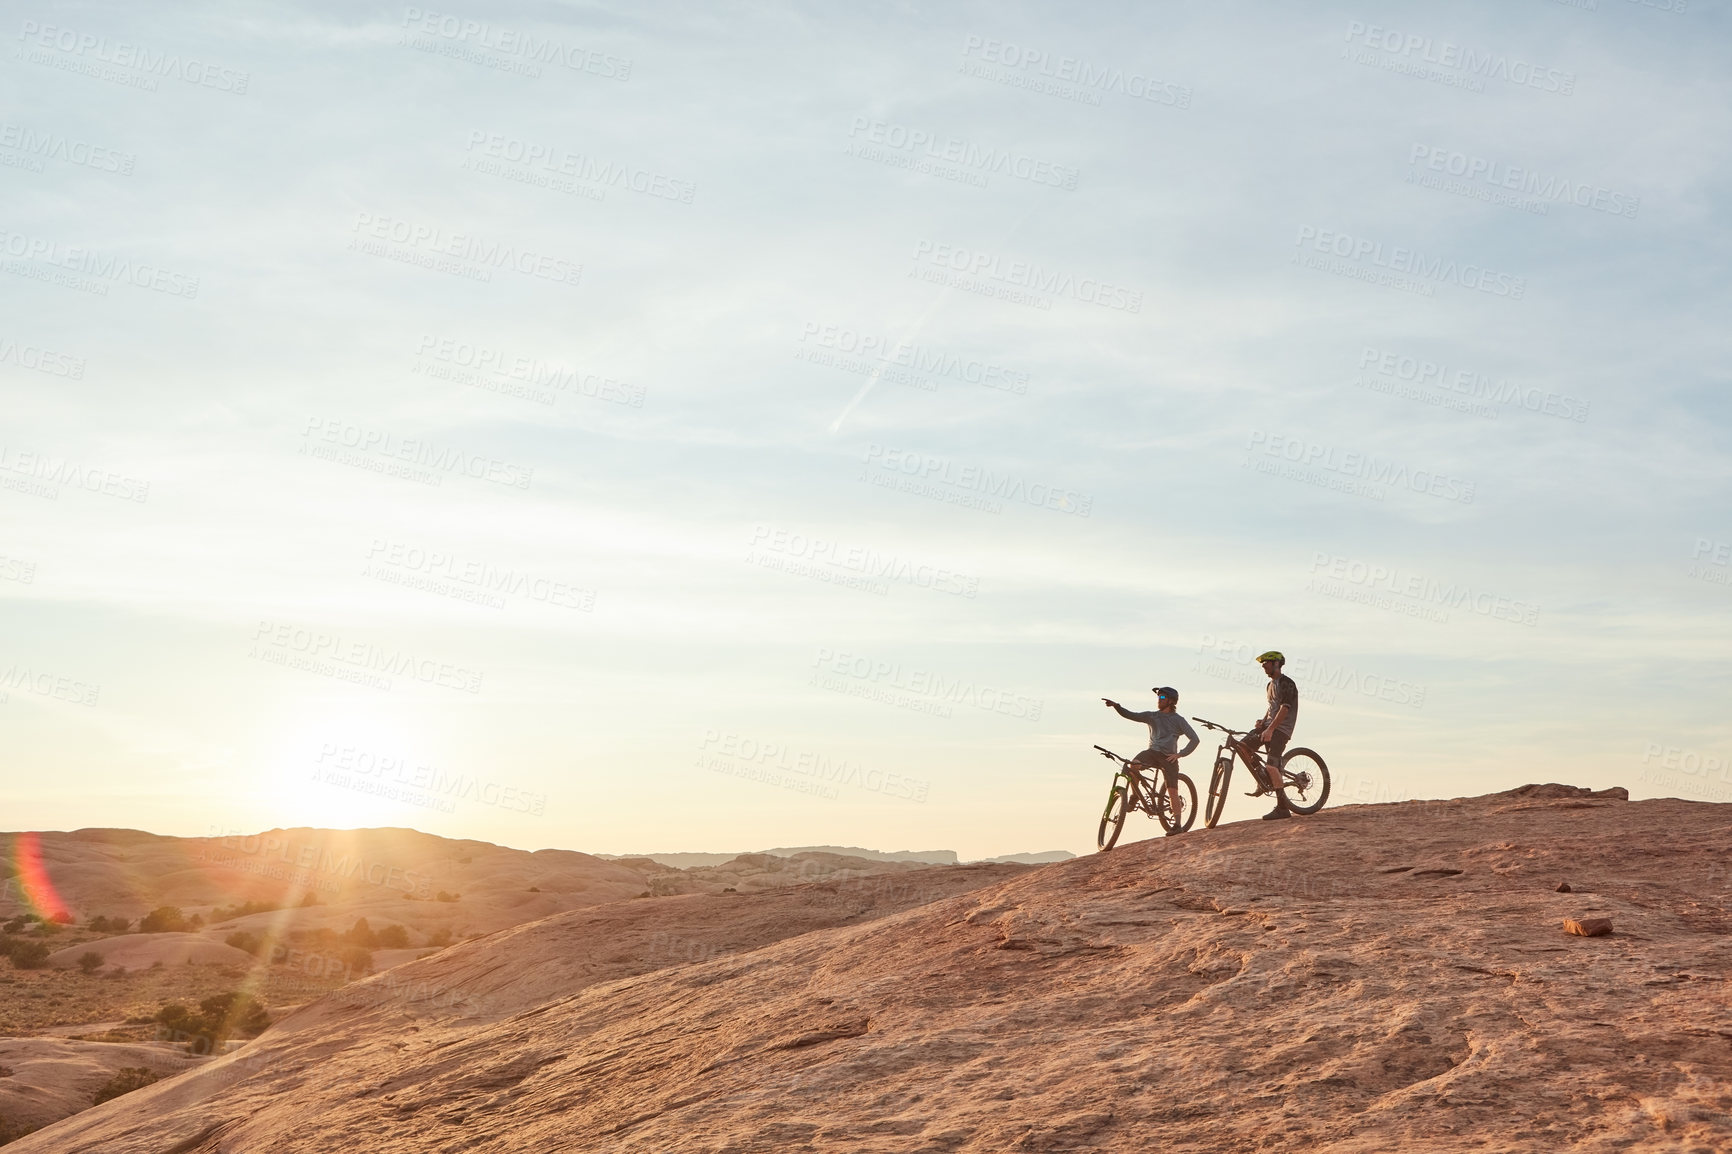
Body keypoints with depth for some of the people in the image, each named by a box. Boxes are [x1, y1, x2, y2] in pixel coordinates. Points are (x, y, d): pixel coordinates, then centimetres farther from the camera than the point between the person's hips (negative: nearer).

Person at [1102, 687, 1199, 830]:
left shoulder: (1178, 720, 6)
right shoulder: (1152, 716, 14)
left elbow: (1194, 739, 3)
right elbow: (1131, 716, 3)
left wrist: (1180, 754, -8)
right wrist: (1116, 706, -13)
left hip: (1168, 757, -2)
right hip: (1152, 752, 2)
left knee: (1173, 793, -7)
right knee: (1133, 764, -30)